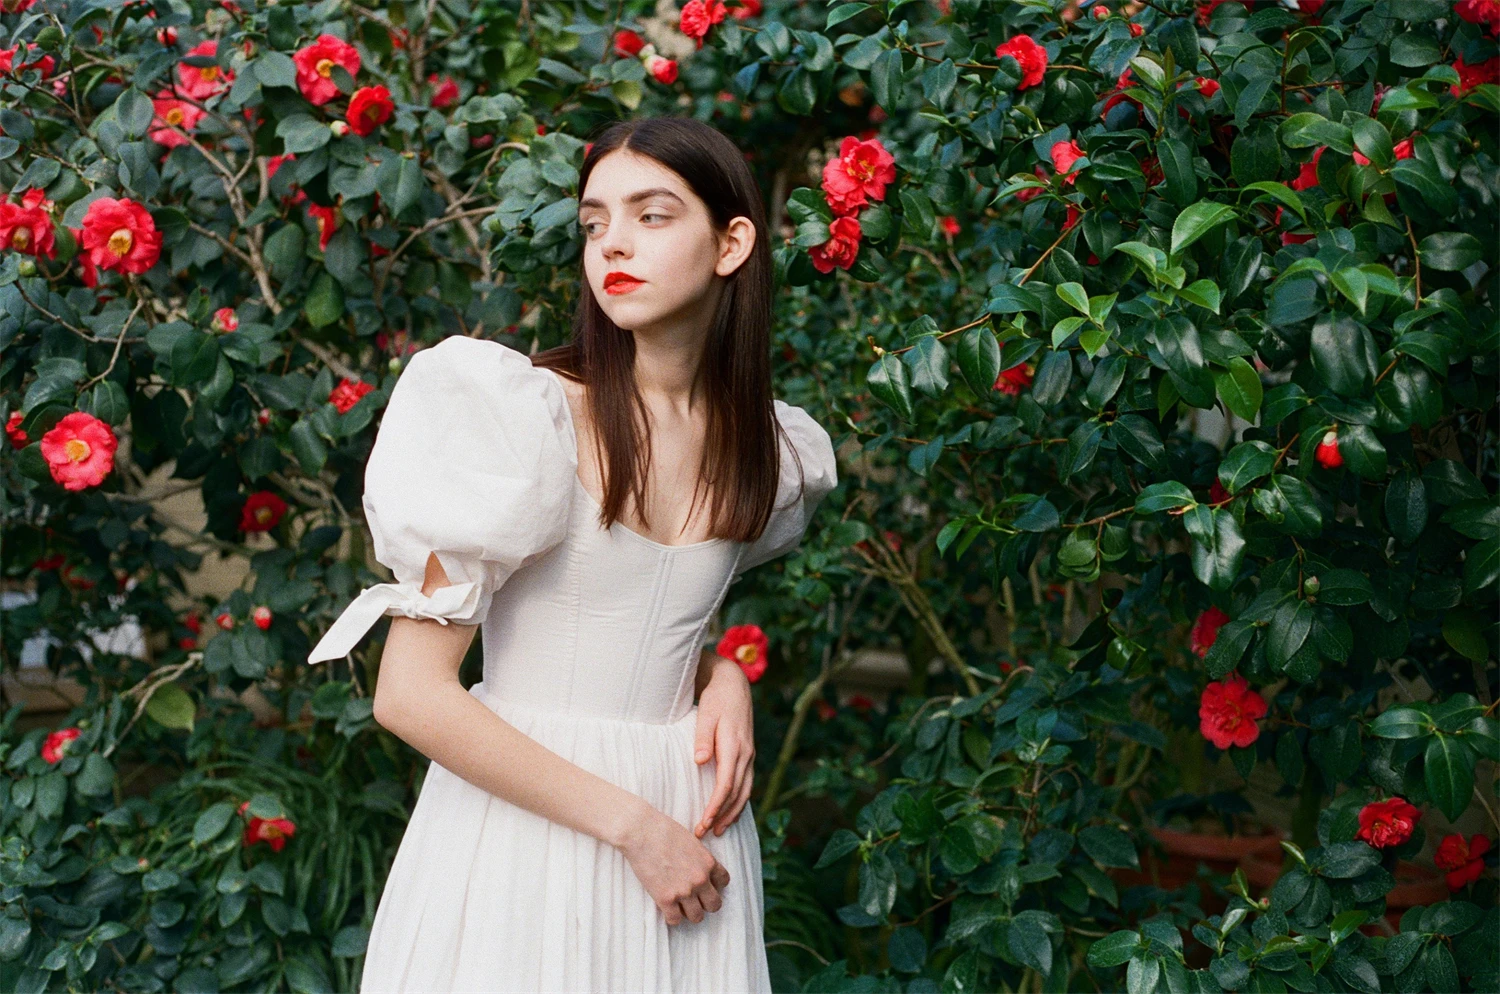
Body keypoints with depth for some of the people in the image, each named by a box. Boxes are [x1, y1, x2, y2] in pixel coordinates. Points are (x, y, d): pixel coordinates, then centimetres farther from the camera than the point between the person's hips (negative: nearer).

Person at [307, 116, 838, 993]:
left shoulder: (774, 452, 4)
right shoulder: (517, 413, -13)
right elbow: (410, 694, -16)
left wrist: (725, 676, 0)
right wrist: (631, 823, -17)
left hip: (685, 835, 5)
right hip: (519, 818, -5)